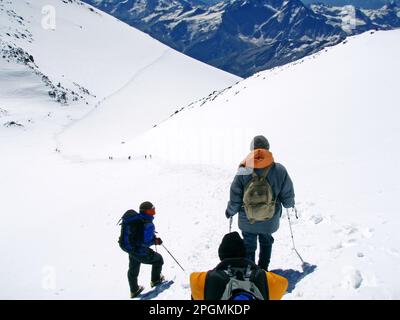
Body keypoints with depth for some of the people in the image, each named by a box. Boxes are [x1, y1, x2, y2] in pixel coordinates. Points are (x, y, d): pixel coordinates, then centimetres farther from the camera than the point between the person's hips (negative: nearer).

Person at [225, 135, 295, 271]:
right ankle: (263, 270, 34)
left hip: (247, 221, -1)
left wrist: (230, 211, 8)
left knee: (249, 246, 21)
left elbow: (235, 198, -11)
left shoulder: (243, 171, -19)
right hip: (270, 221, 1)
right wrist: (289, 204, 18)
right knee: (266, 243, 28)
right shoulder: (279, 170, -17)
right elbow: (287, 195, -5)